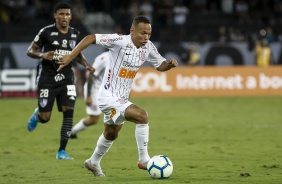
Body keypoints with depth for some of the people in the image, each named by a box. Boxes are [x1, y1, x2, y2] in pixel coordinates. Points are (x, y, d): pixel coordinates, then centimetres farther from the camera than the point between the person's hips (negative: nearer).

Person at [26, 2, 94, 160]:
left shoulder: (75, 34, 4)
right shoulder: (46, 32, -9)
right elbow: (30, 51, -3)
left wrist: (86, 64, 1)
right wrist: (42, 55, -23)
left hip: (66, 79, 3)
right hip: (47, 79, -3)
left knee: (68, 112, -13)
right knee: (45, 118, -3)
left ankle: (62, 151, -5)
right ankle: (37, 114, 37)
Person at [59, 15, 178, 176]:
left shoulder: (148, 47, -2)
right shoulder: (120, 41, -22)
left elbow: (160, 65, 12)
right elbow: (91, 38, -21)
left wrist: (170, 64, -11)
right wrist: (70, 56, -25)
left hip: (122, 99, 9)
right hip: (109, 97, -9)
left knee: (111, 134, 28)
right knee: (142, 115, -25)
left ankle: (93, 163, 52)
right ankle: (144, 160, -15)